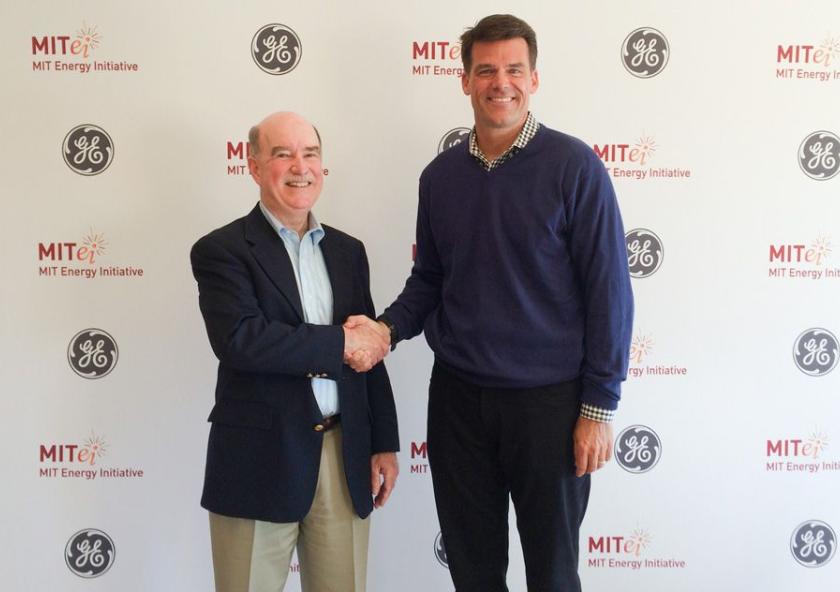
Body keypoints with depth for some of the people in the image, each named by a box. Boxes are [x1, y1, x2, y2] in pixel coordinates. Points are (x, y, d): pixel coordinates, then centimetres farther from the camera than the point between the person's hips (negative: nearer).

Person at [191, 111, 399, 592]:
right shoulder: (221, 250, -5)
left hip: (345, 458, 5)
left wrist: (385, 444, 10)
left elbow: (369, 351, 14)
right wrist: (338, 343, -15)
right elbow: (239, 339, -22)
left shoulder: (348, 251, 12)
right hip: (260, 460, -4)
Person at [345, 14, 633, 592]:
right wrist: (387, 328, -8)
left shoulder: (573, 165, -9)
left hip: (548, 398, -4)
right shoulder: (440, 175, 5)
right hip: (456, 395, 4)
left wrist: (600, 405, -11)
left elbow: (607, 289, -9)